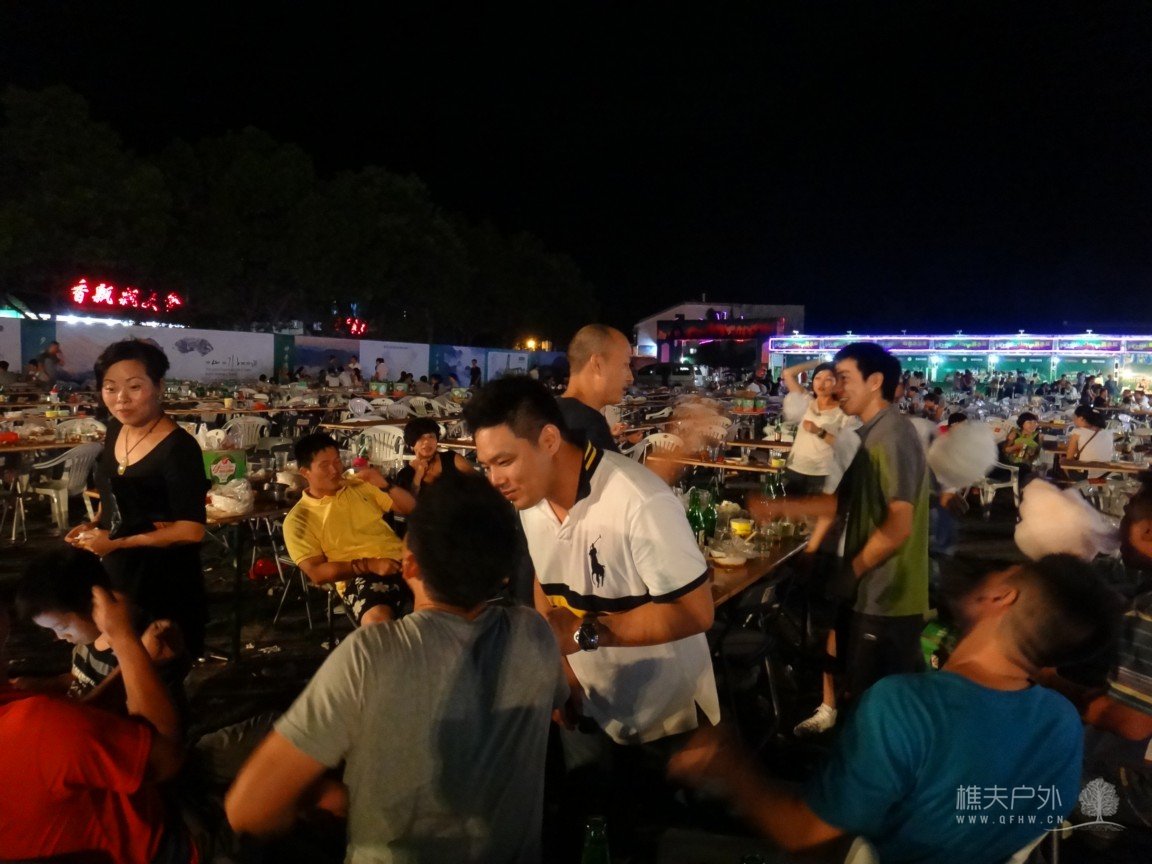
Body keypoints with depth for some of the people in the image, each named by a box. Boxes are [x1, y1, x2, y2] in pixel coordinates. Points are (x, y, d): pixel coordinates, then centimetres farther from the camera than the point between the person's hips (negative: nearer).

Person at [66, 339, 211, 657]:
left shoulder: (179, 448, -23)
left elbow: (192, 530, -24)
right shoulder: (115, 429, 1)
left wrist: (117, 543, -20)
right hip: (116, 574, 8)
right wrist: (95, 525, 0)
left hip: (164, 583, -8)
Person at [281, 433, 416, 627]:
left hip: (401, 561, 5)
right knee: (377, 619, -39)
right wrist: (368, 565, -16)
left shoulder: (360, 485, 17)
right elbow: (316, 573, -4)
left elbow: (411, 510, 19)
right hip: (360, 577, -4)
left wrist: (386, 486, -1)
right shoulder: (298, 519, 5)